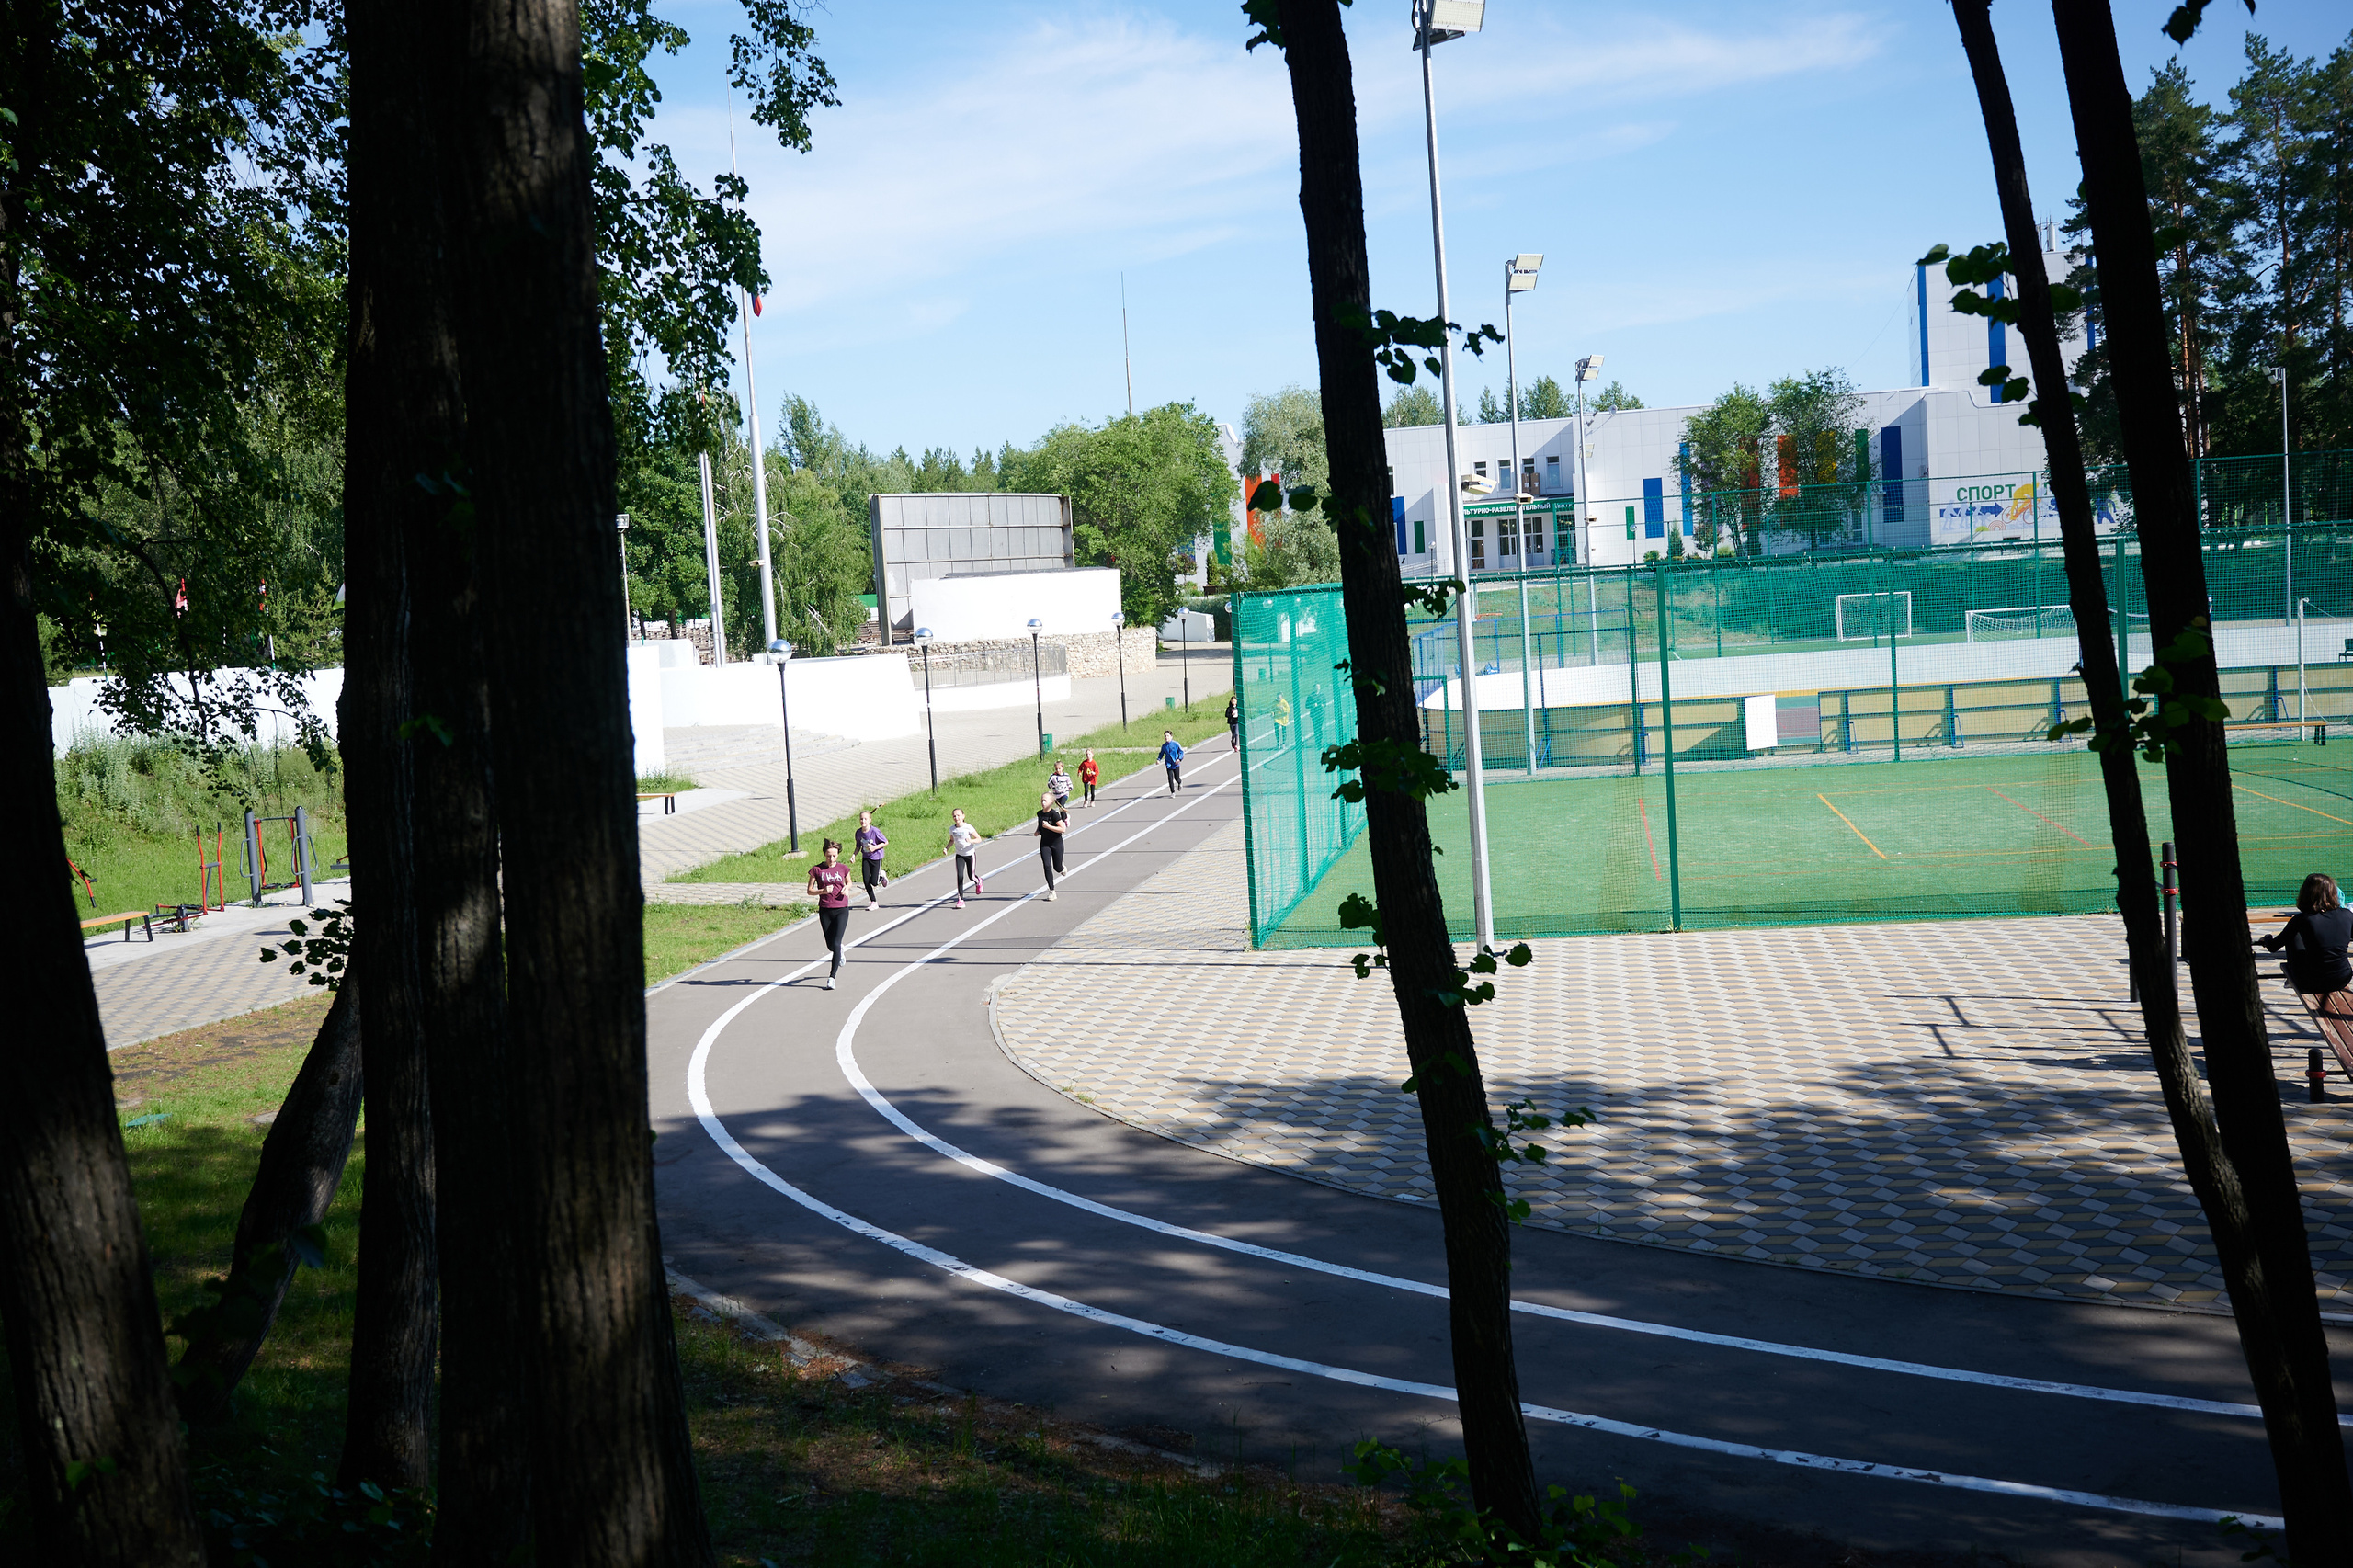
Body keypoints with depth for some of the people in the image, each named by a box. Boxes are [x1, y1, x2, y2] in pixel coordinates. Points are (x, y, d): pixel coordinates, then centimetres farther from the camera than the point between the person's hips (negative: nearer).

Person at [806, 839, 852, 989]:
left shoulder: (843, 869, 1)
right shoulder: (817, 870, -3)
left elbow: (849, 882, 20)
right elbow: (810, 890, 1)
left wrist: (847, 889, -3)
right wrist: (823, 891, -17)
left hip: (841, 910, -1)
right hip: (825, 911, 1)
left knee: (836, 944, -12)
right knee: (830, 946, 10)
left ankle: (832, 977, -5)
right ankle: (840, 950, 48)